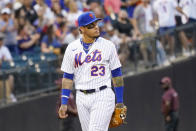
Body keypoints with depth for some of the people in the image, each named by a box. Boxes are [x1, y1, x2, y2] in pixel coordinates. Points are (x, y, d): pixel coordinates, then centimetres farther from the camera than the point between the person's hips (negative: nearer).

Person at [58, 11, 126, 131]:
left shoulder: (108, 46, 0)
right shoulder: (72, 48, 7)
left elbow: (116, 74, 4)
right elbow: (68, 77, 9)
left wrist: (120, 102, 2)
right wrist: (64, 103, 3)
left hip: (102, 97, -4)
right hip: (81, 98, 4)